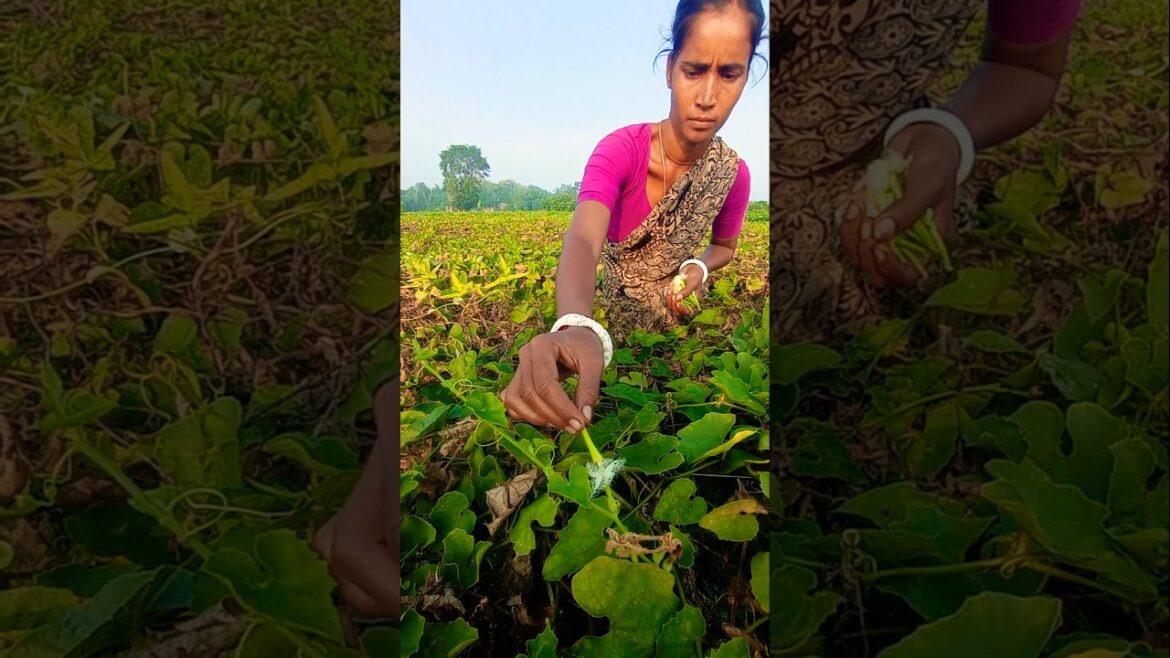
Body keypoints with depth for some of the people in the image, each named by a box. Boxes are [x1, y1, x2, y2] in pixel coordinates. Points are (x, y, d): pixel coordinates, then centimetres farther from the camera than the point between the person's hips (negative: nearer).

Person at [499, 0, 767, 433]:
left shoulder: (734, 174, -15)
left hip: (669, 316, 3)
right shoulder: (621, 149, -28)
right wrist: (577, 329, -67)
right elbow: (583, 242, -45)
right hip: (607, 313, -2)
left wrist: (697, 269, -20)